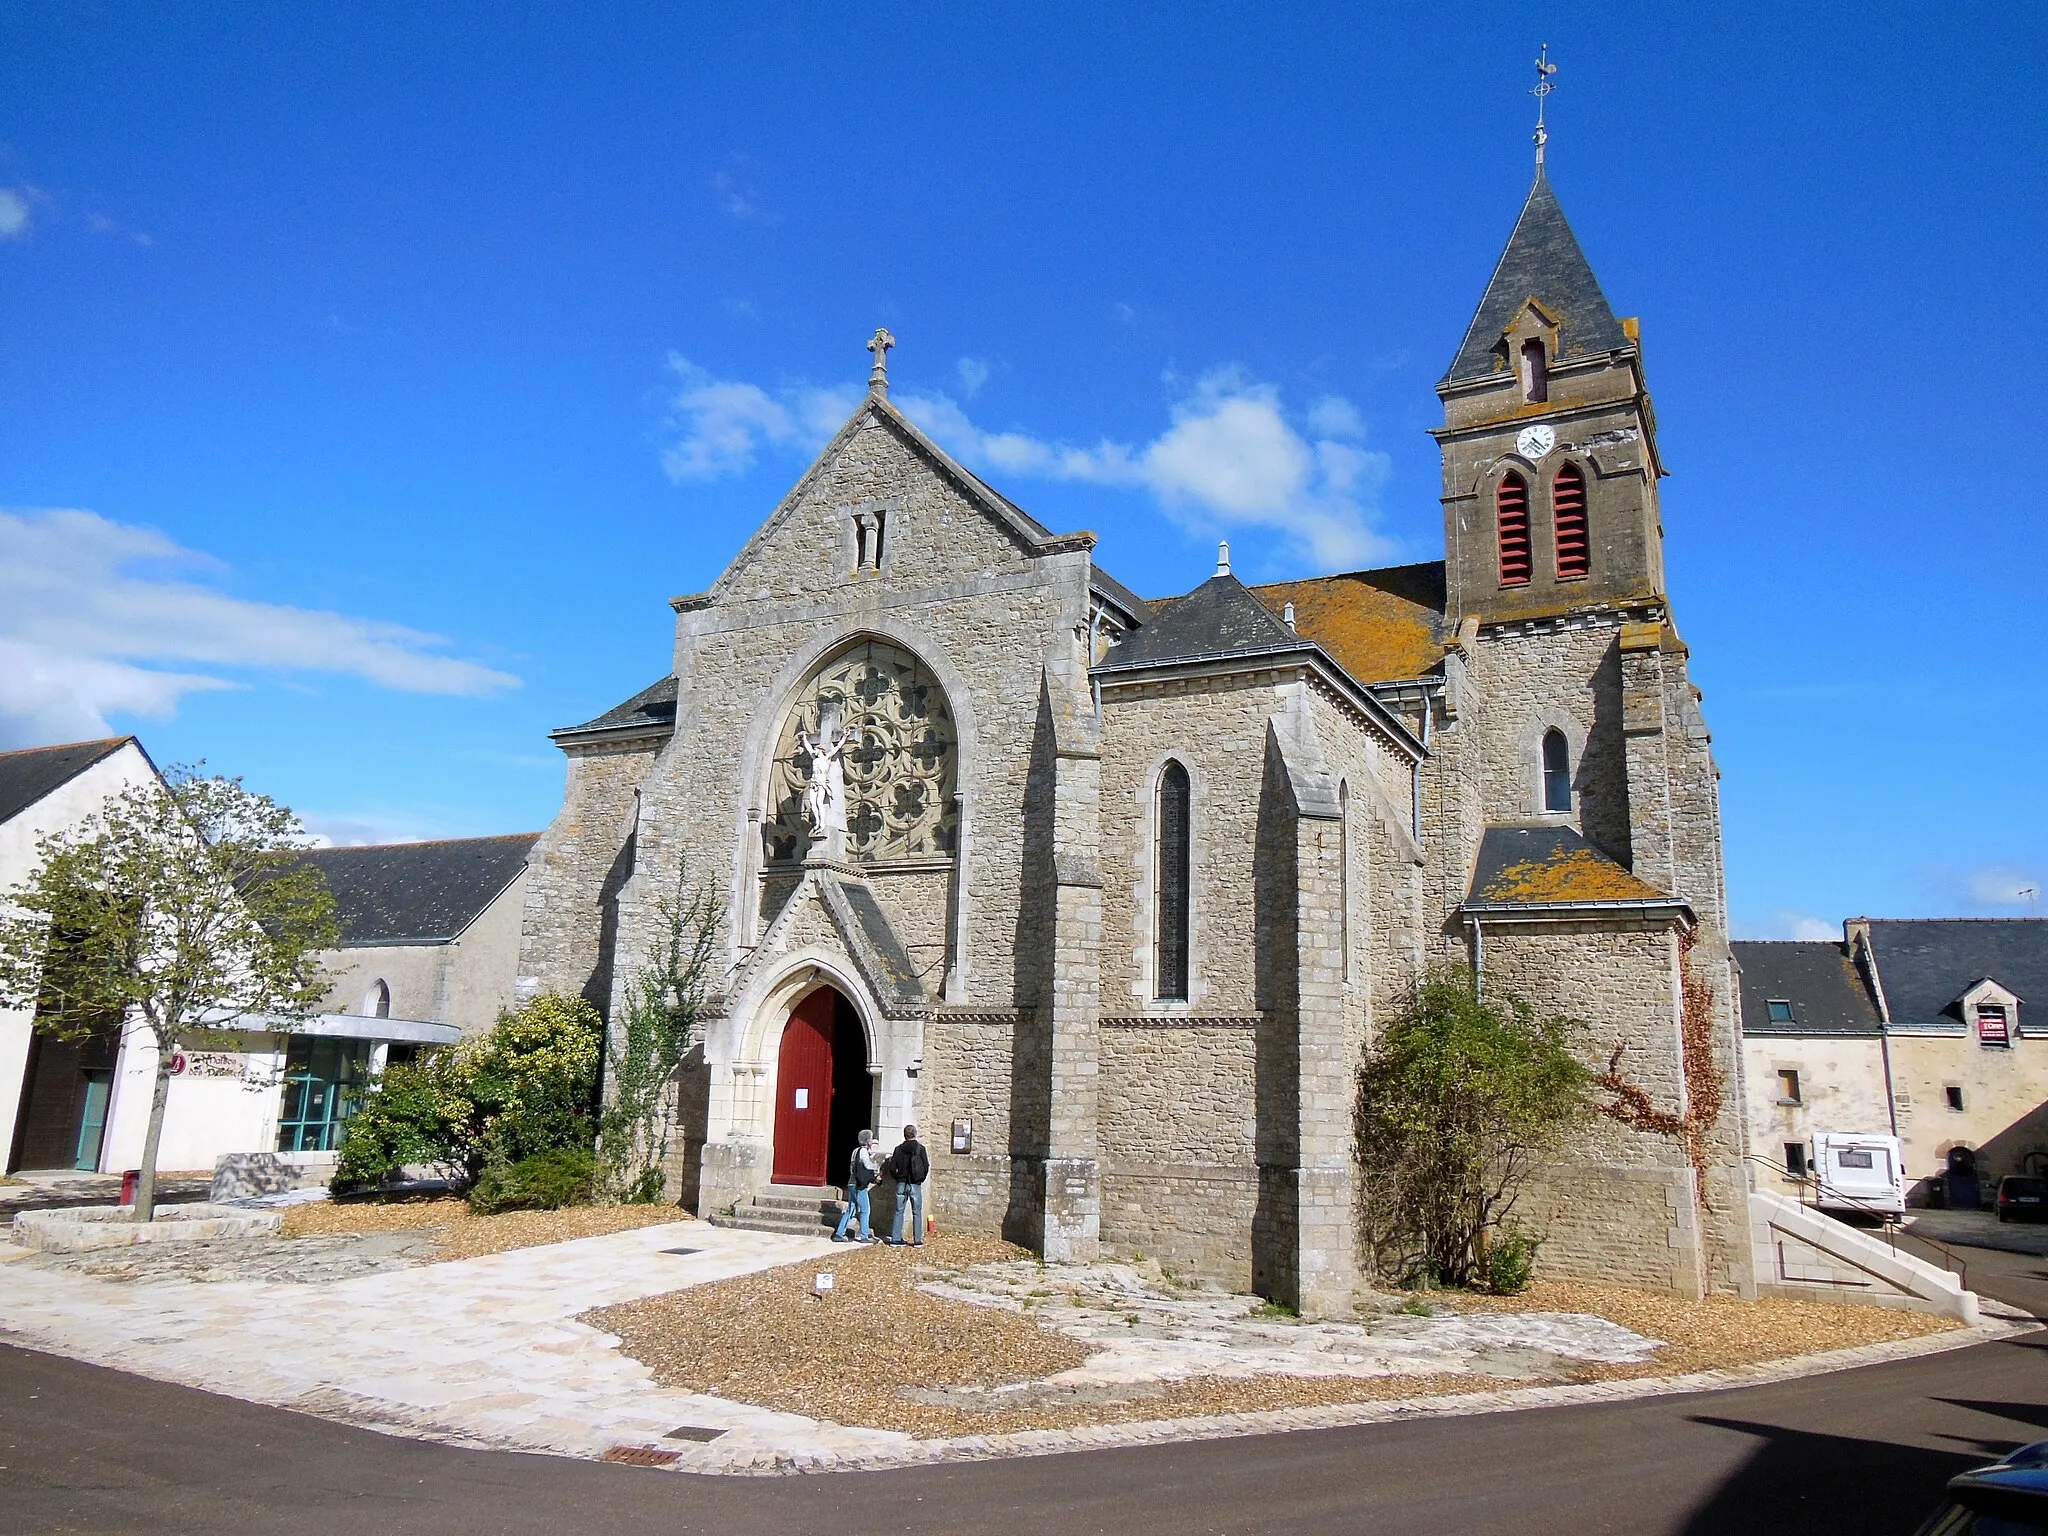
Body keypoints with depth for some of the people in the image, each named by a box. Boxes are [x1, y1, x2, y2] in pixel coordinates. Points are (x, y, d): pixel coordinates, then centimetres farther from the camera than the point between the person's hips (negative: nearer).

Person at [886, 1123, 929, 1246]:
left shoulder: (899, 1149, 1)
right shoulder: (920, 1148, -5)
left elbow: (892, 1167, 0)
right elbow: (926, 1166, -5)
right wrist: (921, 1179, 9)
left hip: (901, 1184, 2)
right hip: (915, 1185, -2)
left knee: (899, 1211, 9)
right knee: (917, 1213, 4)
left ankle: (895, 1238, 6)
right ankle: (917, 1240, 3)